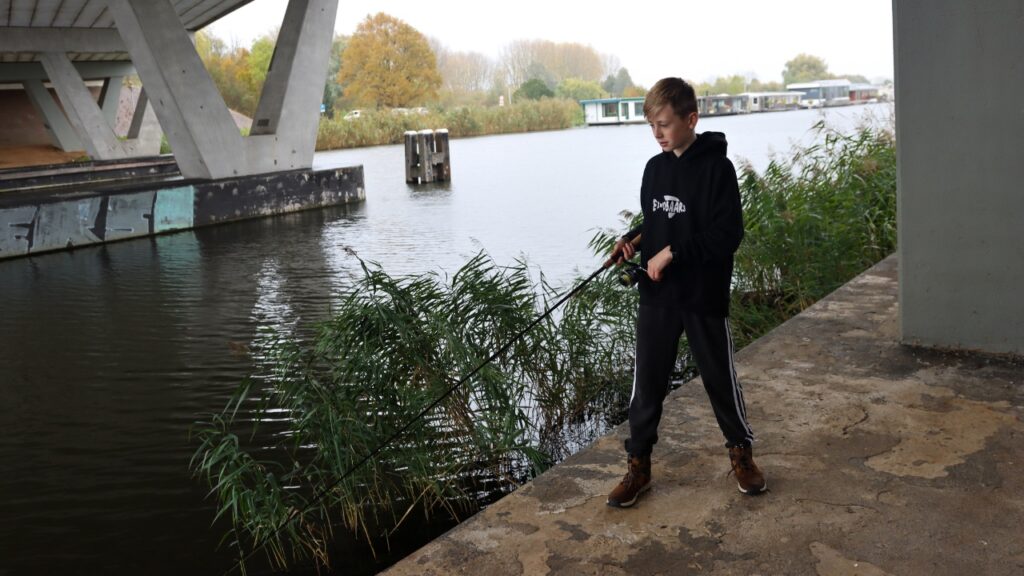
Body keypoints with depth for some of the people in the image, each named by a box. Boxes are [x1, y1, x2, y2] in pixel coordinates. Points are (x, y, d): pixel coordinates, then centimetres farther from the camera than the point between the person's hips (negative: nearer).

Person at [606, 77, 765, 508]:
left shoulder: (716, 167, -12)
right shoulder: (654, 168, 7)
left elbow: (728, 234, -17)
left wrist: (673, 253, -21)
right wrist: (632, 239, -4)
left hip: (704, 296, -5)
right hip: (656, 295, 5)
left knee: (720, 378, 11)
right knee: (647, 381, 6)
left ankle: (741, 452, 33)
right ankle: (638, 466, 18)